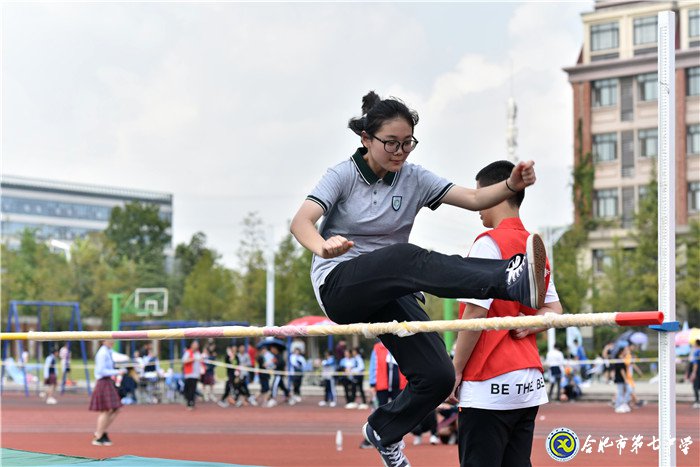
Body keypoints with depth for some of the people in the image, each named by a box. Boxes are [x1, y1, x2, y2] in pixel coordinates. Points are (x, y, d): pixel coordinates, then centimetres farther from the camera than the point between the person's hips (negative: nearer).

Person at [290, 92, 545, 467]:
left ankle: (383, 430, 19)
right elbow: (301, 221, -21)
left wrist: (512, 186, -27)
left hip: (389, 293, 6)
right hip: (339, 286, -5)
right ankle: (512, 281, -56)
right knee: (410, 258, -36)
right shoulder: (343, 176, -5)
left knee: (437, 376, -10)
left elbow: (473, 198, -6)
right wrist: (324, 247, -44)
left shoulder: (414, 179, 4)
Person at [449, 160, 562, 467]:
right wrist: (528, 324, 3)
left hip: (491, 384, -8)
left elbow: (476, 312, -14)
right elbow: (554, 309, 22)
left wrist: (456, 370, -8)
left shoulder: (489, 243, -10)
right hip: (529, 383, 8)